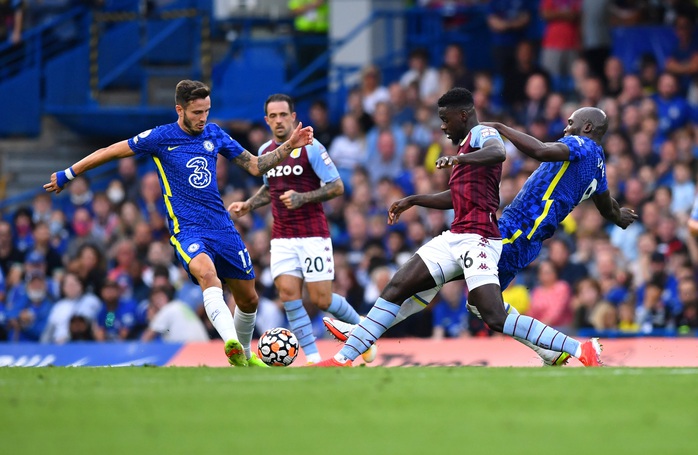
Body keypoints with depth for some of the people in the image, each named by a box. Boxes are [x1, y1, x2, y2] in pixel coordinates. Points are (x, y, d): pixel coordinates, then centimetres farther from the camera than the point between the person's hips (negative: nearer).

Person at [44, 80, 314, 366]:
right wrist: (67, 174, 8)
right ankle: (231, 343, -53)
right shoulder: (161, 137, -5)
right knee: (207, 273, -36)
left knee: (248, 299, 9)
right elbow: (111, 152, 4)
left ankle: (244, 355, 36)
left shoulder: (214, 134, 8)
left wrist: (289, 146, 2)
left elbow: (255, 166, 14)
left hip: (223, 228, 5)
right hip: (186, 229, -5)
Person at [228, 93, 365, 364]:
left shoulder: (310, 147, -8)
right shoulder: (264, 152, 10)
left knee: (321, 300, -5)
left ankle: (360, 326, 25)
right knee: (288, 293, -13)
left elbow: (337, 187, -9)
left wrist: (303, 198, -22)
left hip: (313, 235, -5)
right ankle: (313, 358, -10)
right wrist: (248, 205, 11)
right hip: (282, 238, 5)